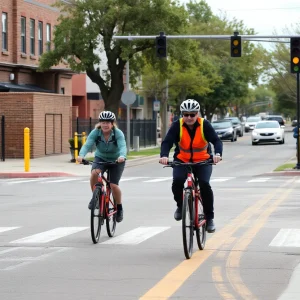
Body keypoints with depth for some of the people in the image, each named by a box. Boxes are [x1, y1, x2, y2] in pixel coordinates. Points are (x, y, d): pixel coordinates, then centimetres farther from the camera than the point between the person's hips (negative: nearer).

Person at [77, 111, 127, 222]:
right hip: (100, 158, 2)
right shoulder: (95, 132, -19)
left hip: (116, 161, -1)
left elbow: (123, 146, -39)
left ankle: (119, 209, 11)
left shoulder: (118, 133, -23)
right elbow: (87, 145, -32)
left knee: (113, 185, -15)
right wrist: (81, 155, -53)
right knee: (94, 173, -31)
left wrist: (122, 156, -61)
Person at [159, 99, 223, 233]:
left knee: (204, 184, -23)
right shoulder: (177, 126, -14)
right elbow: (167, 142, -24)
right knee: (177, 181, -26)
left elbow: (216, 140, -23)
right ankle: (180, 206, 3)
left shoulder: (204, 125, -15)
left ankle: (209, 217, -8)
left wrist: (218, 154, -45)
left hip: (203, 161, -1)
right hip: (182, 160, 1)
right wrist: (164, 155, -45)